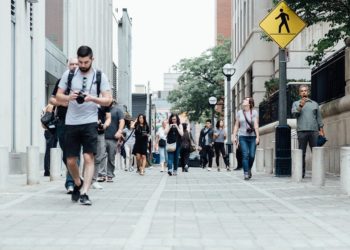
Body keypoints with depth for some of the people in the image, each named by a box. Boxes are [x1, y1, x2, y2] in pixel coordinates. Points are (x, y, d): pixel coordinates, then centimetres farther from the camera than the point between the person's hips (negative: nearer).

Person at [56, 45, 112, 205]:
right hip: (71, 122, 2)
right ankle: (78, 184, 32)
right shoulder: (68, 74, 5)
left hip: (90, 122, -2)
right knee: (71, 160, 5)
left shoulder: (100, 76, 2)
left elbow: (108, 100, -1)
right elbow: (58, 96, 8)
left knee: (89, 157, -12)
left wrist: (92, 98, -19)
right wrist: (69, 97, -14)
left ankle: (84, 193, -10)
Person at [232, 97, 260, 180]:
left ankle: (249, 169, 24)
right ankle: (246, 173, -6)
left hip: (252, 137, -1)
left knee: (252, 155, -3)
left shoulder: (254, 112, 4)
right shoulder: (239, 113, 10)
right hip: (243, 137, 1)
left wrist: (257, 137, -9)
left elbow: (256, 125, -3)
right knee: (245, 155, -9)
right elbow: (236, 125, 12)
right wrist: (234, 136, 4)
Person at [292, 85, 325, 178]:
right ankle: (301, 173, 1)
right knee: (302, 153, -2)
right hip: (302, 131, -1)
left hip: (314, 131, 1)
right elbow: (294, 113, -5)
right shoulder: (296, 103, 13)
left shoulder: (314, 104, 18)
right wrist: (300, 106, -21)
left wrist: (321, 130, 9)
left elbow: (319, 118, 17)